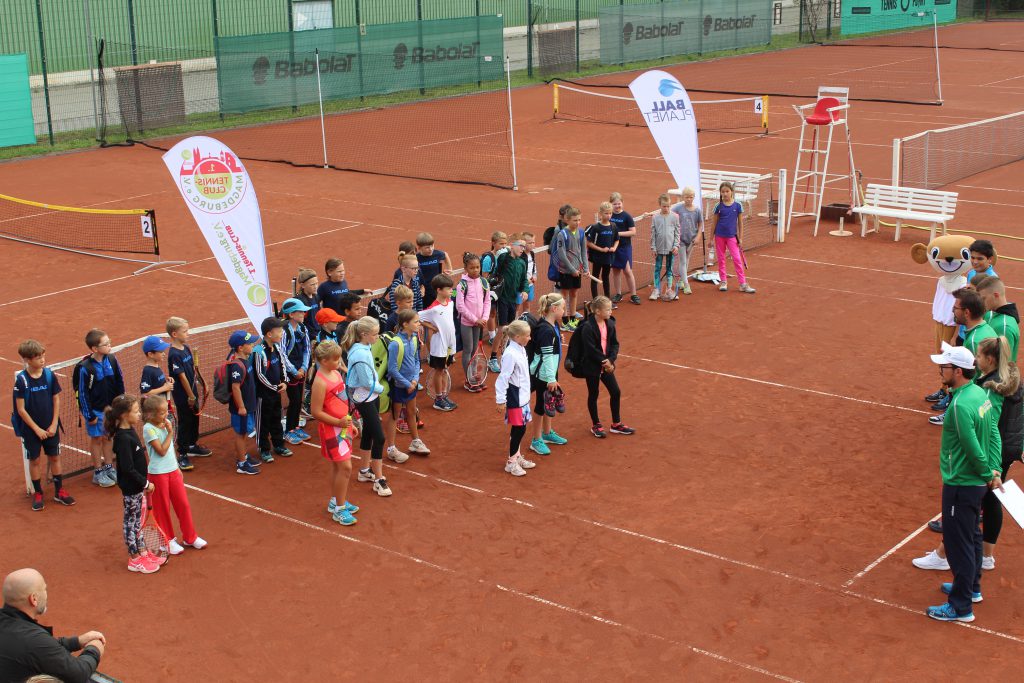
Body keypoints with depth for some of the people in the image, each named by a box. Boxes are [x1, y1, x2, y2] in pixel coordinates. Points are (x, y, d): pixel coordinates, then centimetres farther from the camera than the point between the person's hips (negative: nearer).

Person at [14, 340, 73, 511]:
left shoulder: (50, 375, -8)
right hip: (31, 429, -2)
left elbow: (56, 400, 0)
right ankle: (37, 493, 23)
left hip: (50, 427, 2)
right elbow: (21, 409, -12)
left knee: (54, 457, 11)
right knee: (34, 460, 9)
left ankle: (59, 491, 24)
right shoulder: (21, 380, -16)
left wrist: (54, 425, -5)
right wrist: (36, 429, -12)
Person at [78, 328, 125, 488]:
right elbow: (83, 392, -14)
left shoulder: (111, 360, -7)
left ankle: (109, 468, 30)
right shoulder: (86, 367, -20)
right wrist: (89, 415, -11)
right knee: (97, 439, 9)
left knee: (108, 437, 16)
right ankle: (98, 473, 20)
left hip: (111, 407, 4)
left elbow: (120, 382, 4)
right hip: (96, 410, -4)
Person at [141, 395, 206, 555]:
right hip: (158, 474, -7)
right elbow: (162, 451, -20)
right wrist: (170, 433, -17)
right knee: (162, 509, 7)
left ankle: (190, 537, 23)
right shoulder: (149, 429, -17)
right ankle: (168, 541, 20)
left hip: (173, 470, 7)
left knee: (183, 504, 10)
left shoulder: (164, 424, 5)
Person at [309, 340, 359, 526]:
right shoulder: (320, 382, -22)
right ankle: (339, 510, 3)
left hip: (343, 426, 9)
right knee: (345, 467, -8)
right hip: (331, 429, -9)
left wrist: (350, 424, 18)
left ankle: (335, 502, 32)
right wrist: (339, 422, -22)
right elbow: (316, 412, -21)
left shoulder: (336, 374, 6)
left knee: (337, 466, 18)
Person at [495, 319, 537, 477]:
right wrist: (500, 400, -20)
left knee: (520, 428, 15)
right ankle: (511, 462, 7)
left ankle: (517, 456, 29)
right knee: (518, 428, -4)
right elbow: (503, 378, -21)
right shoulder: (510, 354, -22)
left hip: (522, 396, 9)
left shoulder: (521, 350, 6)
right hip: (514, 398, -9)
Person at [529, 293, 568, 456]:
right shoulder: (546, 330, -25)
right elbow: (546, 356, -24)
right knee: (542, 405, 2)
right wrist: (551, 379, -22)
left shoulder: (553, 325, 5)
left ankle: (547, 433, 38)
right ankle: (536, 441, 13)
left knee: (550, 403, 21)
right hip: (542, 374, -9)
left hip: (551, 371, 9)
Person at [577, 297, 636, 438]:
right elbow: (590, 349, -21)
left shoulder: (610, 324, 0)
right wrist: (604, 361, -16)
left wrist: (610, 360, -12)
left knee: (616, 392, 8)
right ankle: (596, 426, 23)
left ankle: (616, 424, 23)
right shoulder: (588, 327, -19)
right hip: (592, 367, -6)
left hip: (606, 365, 6)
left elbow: (615, 344, 2)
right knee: (593, 395, 9)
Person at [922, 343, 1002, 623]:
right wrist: (994, 471, 6)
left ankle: (961, 606, 10)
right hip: (976, 483, 10)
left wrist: (988, 475, -9)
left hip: (960, 486, -10)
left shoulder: (960, 406, -27)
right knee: (971, 537, 25)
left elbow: (973, 450, -24)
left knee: (958, 544, 1)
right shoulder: (980, 394, 2)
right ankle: (971, 587, 42)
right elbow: (994, 434, 7)